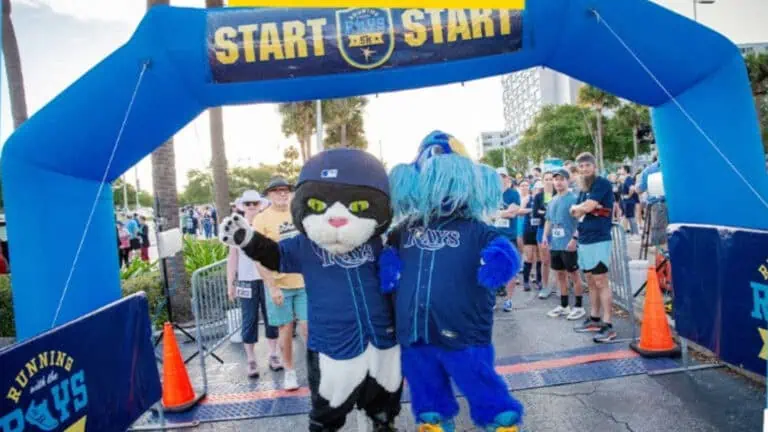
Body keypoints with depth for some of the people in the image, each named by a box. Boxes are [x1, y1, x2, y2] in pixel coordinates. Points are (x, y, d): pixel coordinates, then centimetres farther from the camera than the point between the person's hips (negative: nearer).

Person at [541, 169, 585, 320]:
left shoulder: (573, 198, -9)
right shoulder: (552, 201, 14)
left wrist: (574, 239, -22)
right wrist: (545, 235, 9)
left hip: (568, 244, -7)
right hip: (554, 244, 7)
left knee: (573, 275, 1)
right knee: (560, 275, 14)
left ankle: (579, 307, 12)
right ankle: (564, 306, 24)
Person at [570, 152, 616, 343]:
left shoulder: (602, 183, -9)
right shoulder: (584, 188, 18)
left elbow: (587, 207, -18)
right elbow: (576, 214, 14)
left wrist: (576, 207, 2)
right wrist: (582, 209, -7)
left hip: (599, 239, -9)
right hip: (584, 240, 9)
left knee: (601, 282, -9)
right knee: (591, 282, 14)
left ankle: (608, 326, -7)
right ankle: (594, 319, 23)